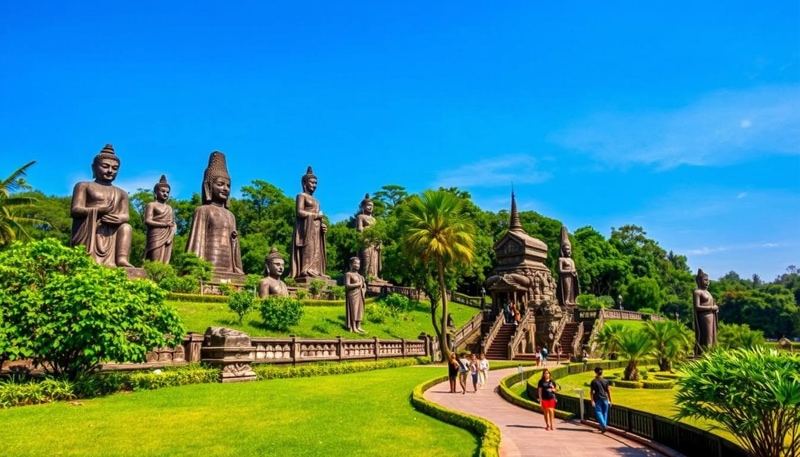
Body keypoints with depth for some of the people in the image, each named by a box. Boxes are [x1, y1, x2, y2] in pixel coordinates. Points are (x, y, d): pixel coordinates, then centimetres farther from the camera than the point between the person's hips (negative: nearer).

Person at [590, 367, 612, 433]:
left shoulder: (594, 381, -5)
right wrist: (610, 400, 10)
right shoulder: (606, 381, 2)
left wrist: (592, 401, -4)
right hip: (605, 399, 3)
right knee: (605, 413, 15)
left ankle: (603, 426, -18)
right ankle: (603, 426, 20)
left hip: (597, 400, -3)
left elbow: (591, 392, -7)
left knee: (599, 412, -2)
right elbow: (608, 391, 3)